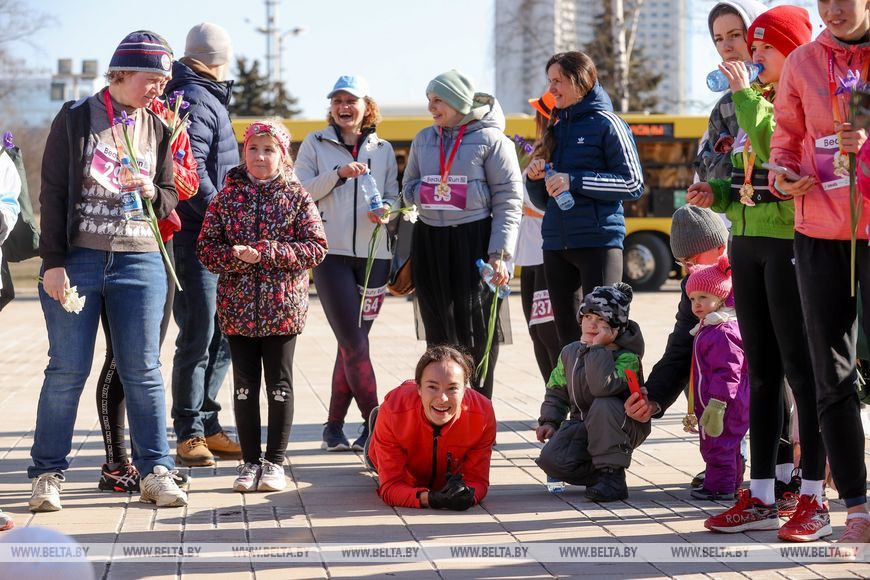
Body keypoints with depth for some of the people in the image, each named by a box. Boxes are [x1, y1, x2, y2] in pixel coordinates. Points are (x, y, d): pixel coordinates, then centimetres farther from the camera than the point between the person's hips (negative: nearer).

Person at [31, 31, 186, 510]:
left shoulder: (158, 129, 11)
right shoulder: (76, 119, 0)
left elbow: (170, 197, 15)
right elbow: (53, 195, -2)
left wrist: (152, 193, -9)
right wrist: (53, 262, -9)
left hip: (139, 261, 3)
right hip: (78, 259, -3)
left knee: (142, 370, 3)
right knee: (68, 369, 0)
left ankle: (155, 471, 8)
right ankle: (48, 474, 8)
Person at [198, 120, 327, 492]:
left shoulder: (297, 198, 0)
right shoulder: (227, 197, 5)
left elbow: (315, 248, -7)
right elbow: (206, 248, 3)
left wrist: (268, 252, -17)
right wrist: (235, 255, -17)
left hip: (282, 307, -2)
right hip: (237, 306, 2)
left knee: (279, 384, 4)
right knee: (245, 385, 7)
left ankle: (275, 461, 13)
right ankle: (250, 461, 16)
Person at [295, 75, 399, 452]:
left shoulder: (383, 149, 14)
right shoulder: (315, 145, 6)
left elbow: (394, 196, 13)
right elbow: (299, 191, -3)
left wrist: (386, 210, -9)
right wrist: (338, 174, -16)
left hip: (374, 255, 3)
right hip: (331, 253, -3)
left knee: (350, 344, 5)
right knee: (355, 344, -10)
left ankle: (334, 427, 11)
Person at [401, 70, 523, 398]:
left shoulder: (491, 138, -4)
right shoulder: (424, 139, 13)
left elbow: (508, 200, -6)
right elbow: (409, 187, 21)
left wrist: (500, 253, -15)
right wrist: (426, 192, -3)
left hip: (473, 241, -5)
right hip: (429, 242, 5)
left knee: (477, 331, -4)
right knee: (438, 333, 8)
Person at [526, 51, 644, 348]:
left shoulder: (606, 124, -2)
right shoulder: (556, 129, 17)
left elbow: (633, 184, -11)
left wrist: (574, 181, -15)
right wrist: (535, 179, -1)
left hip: (599, 242, -7)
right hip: (556, 245, 7)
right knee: (567, 335, 9)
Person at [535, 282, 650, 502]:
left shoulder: (627, 357, -18)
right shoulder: (570, 352, 5)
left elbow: (604, 386, -38)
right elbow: (556, 390, 18)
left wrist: (598, 347, -31)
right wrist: (549, 421, 4)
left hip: (622, 426, -5)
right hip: (583, 424, 5)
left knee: (603, 404, -39)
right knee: (550, 459, -23)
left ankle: (612, 476, -26)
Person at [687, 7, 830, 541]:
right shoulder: (758, 101, 19)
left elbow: (779, 151, -24)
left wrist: (745, 94, -16)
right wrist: (718, 196, 7)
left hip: (790, 243, -8)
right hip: (748, 242, 8)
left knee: (801, 371, -5)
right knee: (762, 374, 10)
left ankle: (813, 498, -1)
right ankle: (764, 496, 14)